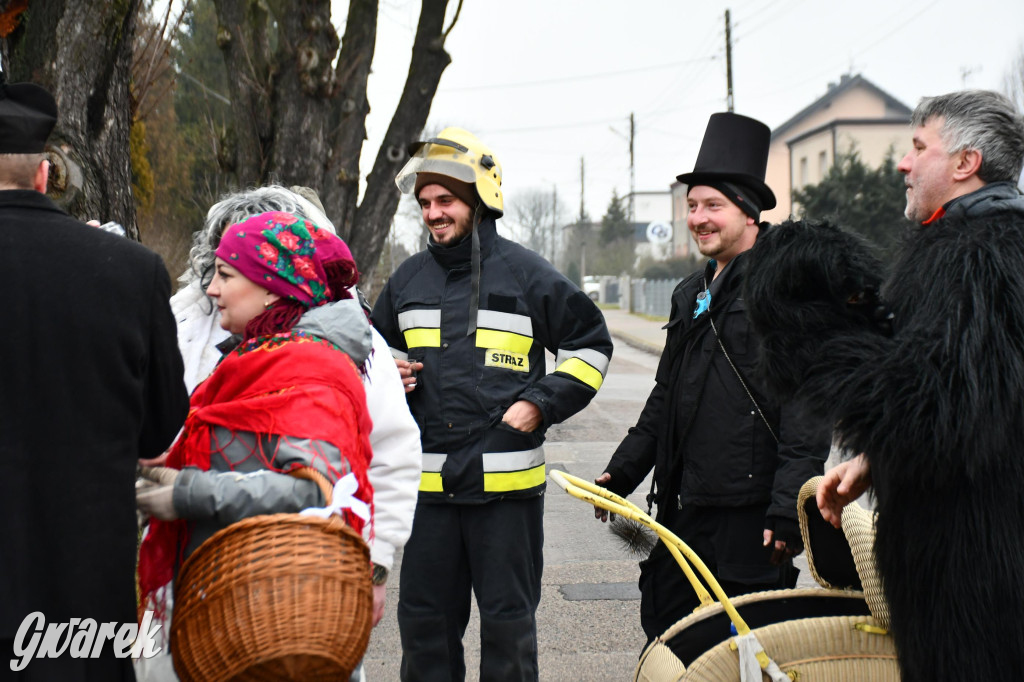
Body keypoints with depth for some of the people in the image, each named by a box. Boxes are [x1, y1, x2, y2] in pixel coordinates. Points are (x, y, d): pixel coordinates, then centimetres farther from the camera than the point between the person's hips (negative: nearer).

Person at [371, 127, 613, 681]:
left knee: (508, 619, 6)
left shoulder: (527, 274, -2)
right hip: (428, 482, 4)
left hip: (507, 480, -4)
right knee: (423, 616, 11)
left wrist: (541, 404, -7)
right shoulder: (407, 280, 10)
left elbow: (590, 346, 4)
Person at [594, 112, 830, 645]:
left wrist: (787, 511, -20)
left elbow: (806, 411, -15)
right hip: (689, 508, 8)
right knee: (662, 625, 11)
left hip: (753, 514, -8)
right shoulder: (691, 294, 17)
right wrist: (620, 474, 18)